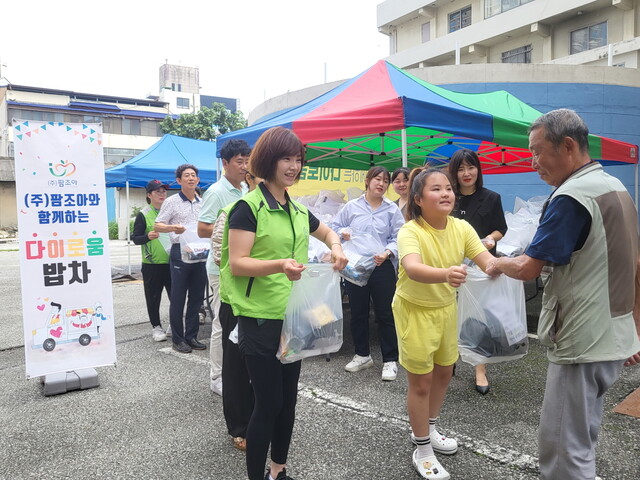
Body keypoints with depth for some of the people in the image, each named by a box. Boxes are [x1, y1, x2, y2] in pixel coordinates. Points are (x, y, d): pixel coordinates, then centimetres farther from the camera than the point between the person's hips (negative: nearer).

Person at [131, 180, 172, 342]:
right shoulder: (143, 215, -1)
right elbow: (135, 238, -4)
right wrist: (148, 236, -22)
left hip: (171, 262, 3)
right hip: (152, 264, -3)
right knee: (153, 297, 6)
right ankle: (156, 326, 21)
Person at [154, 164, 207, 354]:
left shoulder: (203, 203, 14)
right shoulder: (171, 202, 0)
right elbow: (157, 226, -2)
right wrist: (173, 228, -20)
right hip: (180, 251, -5)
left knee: (196, 296, 9)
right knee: (178, 298, 1)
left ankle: (191, 336, 21)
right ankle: (178, 339, 12)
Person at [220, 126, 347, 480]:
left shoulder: (299, 210, 10)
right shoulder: (248, 207, -11)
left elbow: (326, 231, 28)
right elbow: (237, 264, -17)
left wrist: (336, 247, 6)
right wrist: (279, 265, -33)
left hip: (295, 318, 7)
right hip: (261, 320, -7)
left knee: (288, 400, 16)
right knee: (268, 404, -1)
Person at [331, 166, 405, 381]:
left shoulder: (392, 209, 0)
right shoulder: (351, 206, 4)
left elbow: (398, 238, -3)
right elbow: (334, 227, 10)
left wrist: (387, 253, -20)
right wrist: (343, 232, -11)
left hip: (382, 267, -2)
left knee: (385, 314, 4)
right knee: (358, 313, 14)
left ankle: (390, 360, 19)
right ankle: (362, 355, 32)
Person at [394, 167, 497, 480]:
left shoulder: (461, 228, -8)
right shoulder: (410, 232, -26)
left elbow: (486, 260, -16)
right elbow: (412, 269, -44)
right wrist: (445, 274, -63)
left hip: (446, 308, 6)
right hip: (415, 310, -6)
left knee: (444, 373, 20)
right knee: (421, 382, 5)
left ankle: (427, 429, 44)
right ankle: (422, 450, 25)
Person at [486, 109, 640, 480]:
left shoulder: (571, 197, -20)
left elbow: (529, 268, -20)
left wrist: (498, 264, 2)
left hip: (583, 343, -10)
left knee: (563, 446, 1)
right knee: (582, 436, 22)